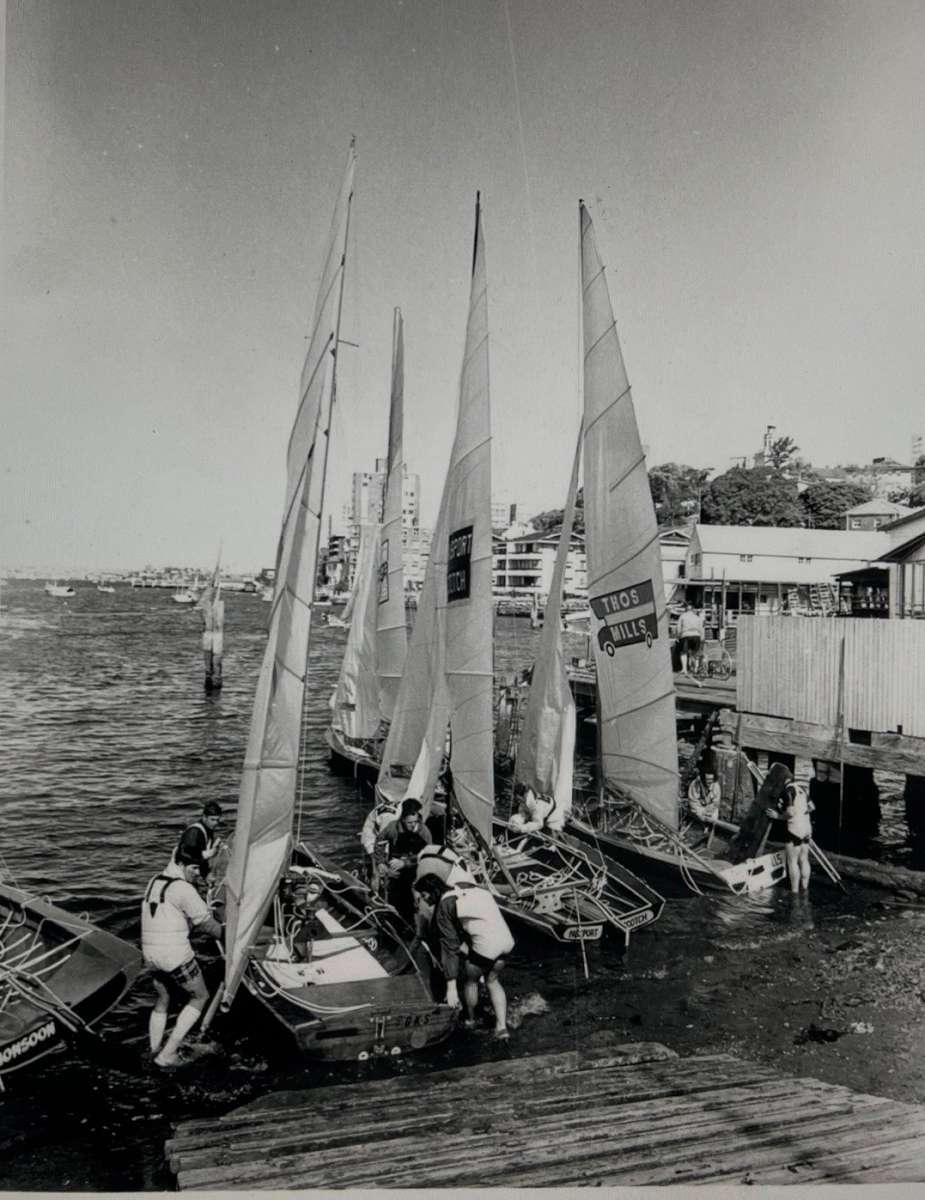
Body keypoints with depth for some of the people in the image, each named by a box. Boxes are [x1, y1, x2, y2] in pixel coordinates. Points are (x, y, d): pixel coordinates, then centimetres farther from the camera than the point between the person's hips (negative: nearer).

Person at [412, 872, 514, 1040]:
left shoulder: (444, 907, -3)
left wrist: (451, 986, -5)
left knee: (470, 980, 22)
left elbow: (450, 946, -6)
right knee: (492, 980, 27)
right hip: (506, 940, 7)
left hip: (486, 946, -6)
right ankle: (501, 1026, 20)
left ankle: (470, 1020, 41)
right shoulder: (466, 888, 17)